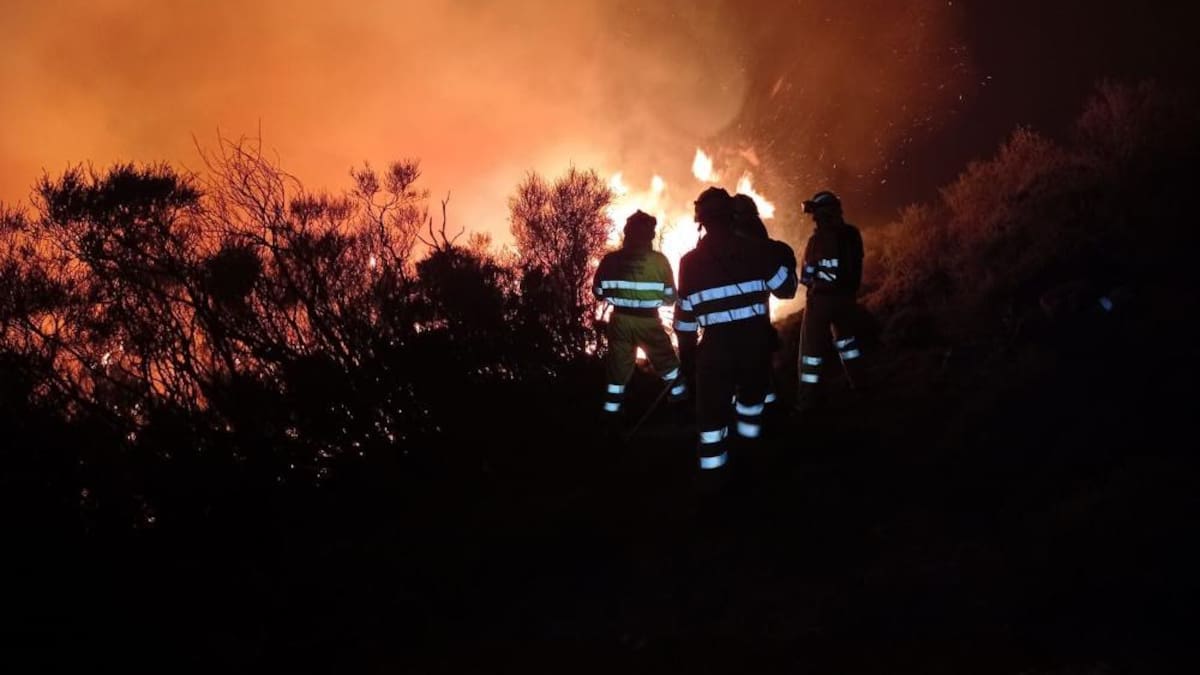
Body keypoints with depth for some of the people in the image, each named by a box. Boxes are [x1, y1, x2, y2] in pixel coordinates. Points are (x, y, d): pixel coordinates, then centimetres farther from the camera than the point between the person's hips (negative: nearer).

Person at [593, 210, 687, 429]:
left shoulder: (610, 260, -4)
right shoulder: (659, 260, -11)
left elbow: (599, 292, 6)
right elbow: (670, 297, -4)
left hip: (620, 320, 2)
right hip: (648, 321, -2)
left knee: (618, 369, 11)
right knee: (667, 363, 18)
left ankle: (611, 417, 8)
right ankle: (682, 402, 30)